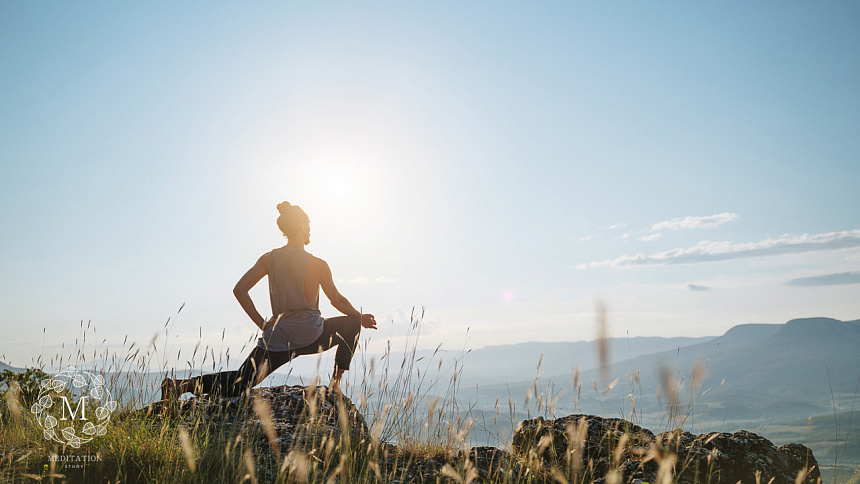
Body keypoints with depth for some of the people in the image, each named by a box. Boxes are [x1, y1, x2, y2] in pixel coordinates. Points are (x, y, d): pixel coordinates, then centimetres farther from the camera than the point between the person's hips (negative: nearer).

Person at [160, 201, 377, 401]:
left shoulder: (269, 259, 4)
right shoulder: (317, 265, -7)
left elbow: (239, 289, -1)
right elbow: (337, 300, 2)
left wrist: (261, 323, 3)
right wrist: (361, 318, 19)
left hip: (278, 339, 4)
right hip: (310, 336, -4)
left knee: (238, 384, 11)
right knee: (352, 323, 22)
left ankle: (186, 384, -15)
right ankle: (335, 383, 15)